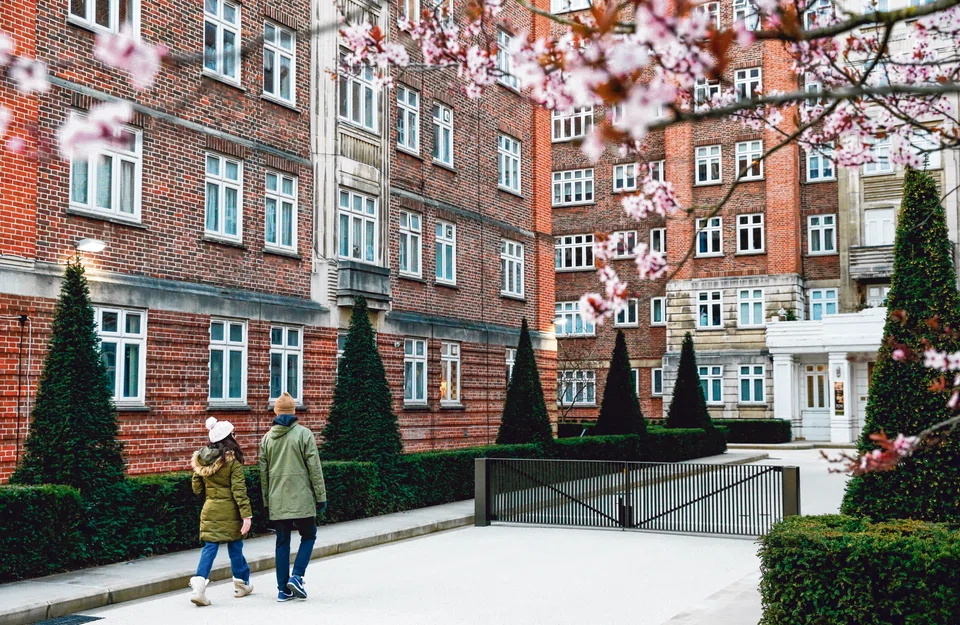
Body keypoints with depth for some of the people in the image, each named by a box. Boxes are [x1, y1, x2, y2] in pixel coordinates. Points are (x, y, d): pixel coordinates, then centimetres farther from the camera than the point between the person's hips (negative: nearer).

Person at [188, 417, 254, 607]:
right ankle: (241, 583, 27)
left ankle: (199, 584, -12)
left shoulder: (200, 459, 1)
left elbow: (197, 488, 8)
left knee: (210, 547, 5)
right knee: (235, 546, 11)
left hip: (209, 509, 4)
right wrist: (247, 515, -16)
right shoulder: (232, 461, -14)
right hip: (229, 511, -4)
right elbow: (239, 490, -17)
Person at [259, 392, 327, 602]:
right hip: (301, 499, -4)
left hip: (277, 501, 4)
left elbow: (263, 473, 11)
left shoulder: (267, 438, 6)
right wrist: (321, 496, 0)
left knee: (282, 542, 10)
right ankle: (297, 576, -4)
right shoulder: (304, 434, -6)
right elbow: (314, 468, -6)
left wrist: (266, 501, 19)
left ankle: (283, 589, 11)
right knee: (308, 536, 12)